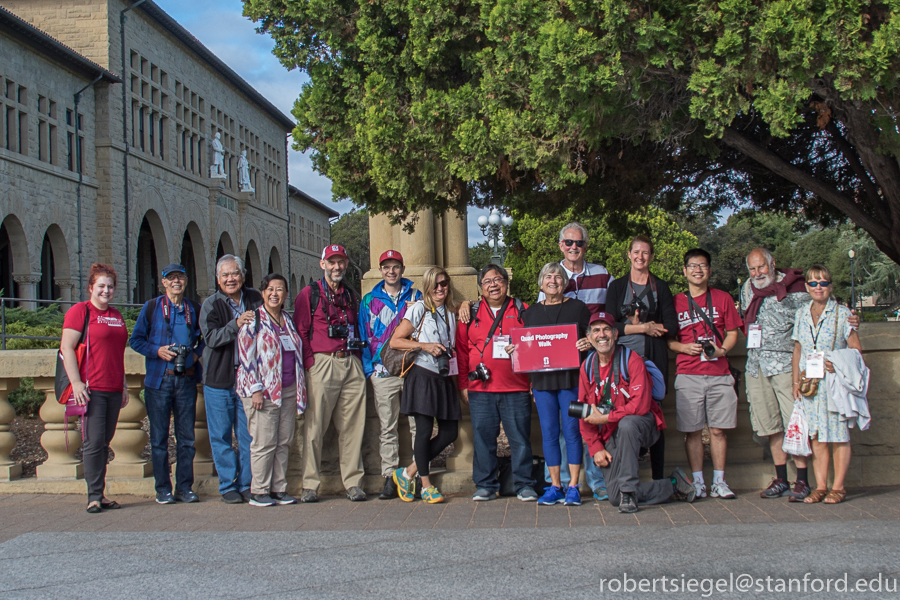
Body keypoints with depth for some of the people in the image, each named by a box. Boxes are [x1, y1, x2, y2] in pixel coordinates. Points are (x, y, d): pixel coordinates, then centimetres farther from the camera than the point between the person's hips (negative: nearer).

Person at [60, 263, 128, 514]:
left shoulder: (116, 316, 19)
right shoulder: (80, 311, -2)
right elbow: (67, 347, -9)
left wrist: (123, 386, 23)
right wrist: (76, 382, -16)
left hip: (113, 390, 7)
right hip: (91, 389, -7)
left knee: (105, 442, 9)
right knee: (94, 442, -7)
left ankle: (101, 494, 14)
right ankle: (94, 496, -2)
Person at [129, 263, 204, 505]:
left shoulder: (195, 309, 10)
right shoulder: (151, 307, 3)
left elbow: (205, 338, 20)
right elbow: (136, 340, 4)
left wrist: (197, 353, 0)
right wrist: (158, 351, -11)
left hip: (186, 379, 2)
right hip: (159, 379, -2)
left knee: (186, 436, 4)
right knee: (159, 437, 2)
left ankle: (185, 487, 13)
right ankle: (163, 489, 10)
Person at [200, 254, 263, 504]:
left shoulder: (255, 299, 7)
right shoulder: (211, 305, 0)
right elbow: (211, 337, -15)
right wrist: (236, 325, -28)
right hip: (219, 380, -2)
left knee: (249, 436, 4)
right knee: (221, 436, 3)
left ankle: (247, 485, 14)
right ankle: (228, 486, 13)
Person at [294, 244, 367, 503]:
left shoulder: (352, 296, 20)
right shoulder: (309, 294, 5)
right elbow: (300, 332, 0)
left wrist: (357, 361, 11)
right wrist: (310, 364, -10)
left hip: (351, 365, 5)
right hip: (322, 364, -4)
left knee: (352, 426, 3)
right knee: (315, 426, -5)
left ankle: (353, 483, 9)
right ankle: (309, 484, 1)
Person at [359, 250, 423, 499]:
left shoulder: (416, 297, 11)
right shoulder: (369, 301, 12)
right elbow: (364, 336, 11)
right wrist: (369, 369, 4)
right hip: (383, 372, 1)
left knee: (418, 424, -1)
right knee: (386, 427, 1)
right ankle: (390, 478, 6)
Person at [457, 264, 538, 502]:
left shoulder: (522, 311, 8)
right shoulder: (471, 314, 11)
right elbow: (462, 350, 11)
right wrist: (464, 385, 6)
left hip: (516, 389, -1)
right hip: (481, 390, 1)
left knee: (520, 438, 1)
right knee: (483, 438, 3)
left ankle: (524, 485, 10)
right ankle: (485, 486, 13)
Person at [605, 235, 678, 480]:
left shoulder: (661, 287, 12)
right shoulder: (616, 287, 12)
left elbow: (671, 327, 3)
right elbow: (610, 326, 1)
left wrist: (634, 326, -6)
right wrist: (643, 327, -8)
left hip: (653, 359, 0)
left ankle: (659, 478, 3)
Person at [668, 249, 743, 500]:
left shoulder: (723, 298, 8)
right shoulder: (676, 302, 7)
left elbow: (733, 333, 9)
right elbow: (667, 338, 9)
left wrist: (722, 350, -9)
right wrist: (684, 347, -9)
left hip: (718, 374, 0)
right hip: (688, 375, 0)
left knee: (718, 429, 2)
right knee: (692, 430, 1)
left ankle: (718, 482, 11)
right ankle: (698, 483, 9)